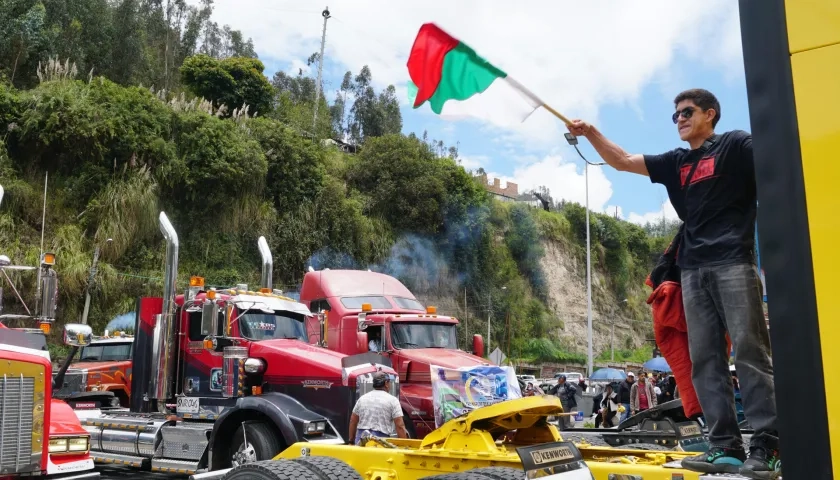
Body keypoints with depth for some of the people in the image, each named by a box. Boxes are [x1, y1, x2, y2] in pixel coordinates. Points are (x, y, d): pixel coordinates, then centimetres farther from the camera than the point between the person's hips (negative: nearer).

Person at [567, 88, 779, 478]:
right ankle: (726, 446, 2)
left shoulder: (735, 145, 6)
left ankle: (767, 446, -5)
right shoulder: (675, 163, 20)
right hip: (693, 270, 6)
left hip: (733, 262, -6)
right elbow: (622, 161, 20)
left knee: (750, 352, -8)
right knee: (705, 360, 0)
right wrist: (591, 134, 7)